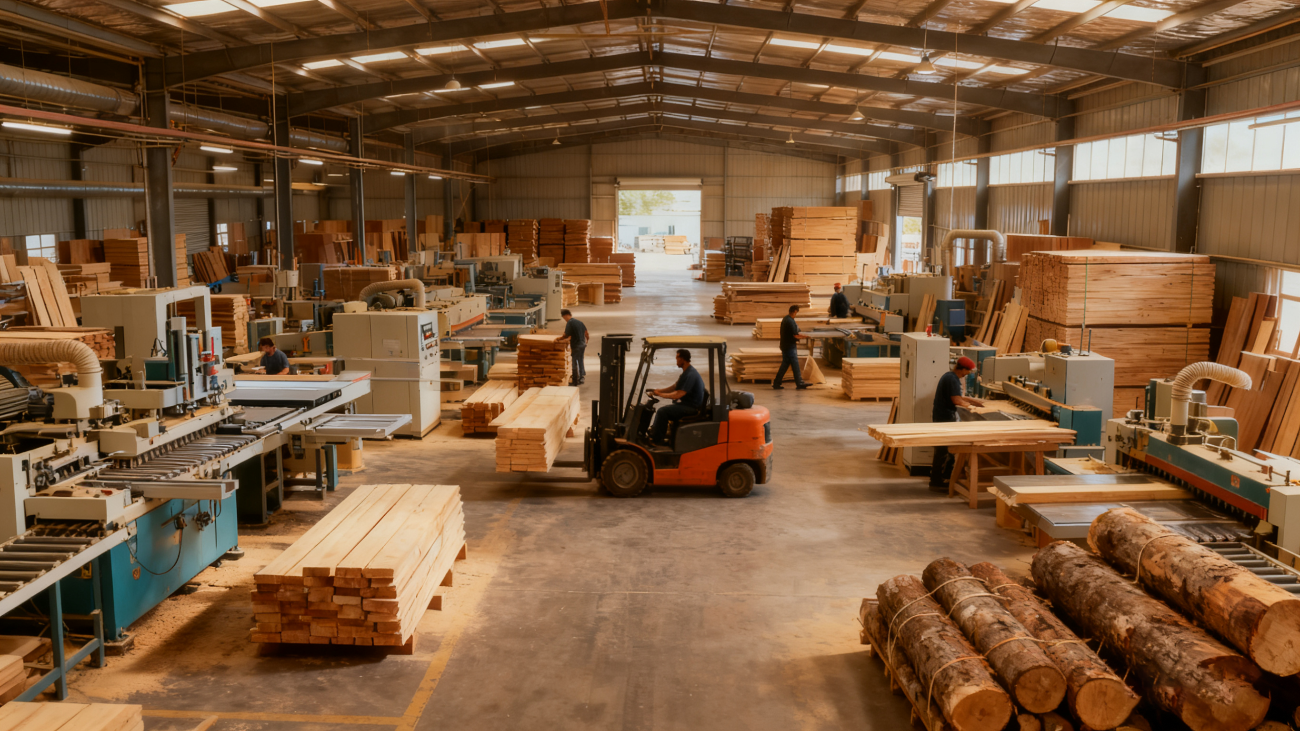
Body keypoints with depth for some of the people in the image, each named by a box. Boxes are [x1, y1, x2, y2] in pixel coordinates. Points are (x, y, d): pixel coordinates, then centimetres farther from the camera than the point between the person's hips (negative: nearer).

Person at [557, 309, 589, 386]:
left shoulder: (569, 323, -16)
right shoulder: (579, 321, 10)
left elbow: (566, 335, -21)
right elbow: (586, 333, 16)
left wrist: (558, 340, -8)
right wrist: (587, 339, 33)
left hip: (576, 346, -8)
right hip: (583, 345, 8)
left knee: (575, 364, 2)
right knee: (580, 361, 20)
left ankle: (574, 382, 9)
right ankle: (581, 378, 29)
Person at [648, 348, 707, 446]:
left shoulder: (691, 375, -21)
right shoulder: (686, 372, 13)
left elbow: (679, 394, -24)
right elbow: (674, 387, 19)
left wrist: (660, 394, -16)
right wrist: (658, 390, 7)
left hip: (691, 408, -11)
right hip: (686, 404, 11)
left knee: (662, 411, -18)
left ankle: (656, 441, -11)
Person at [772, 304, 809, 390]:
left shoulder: (785, 319, 10)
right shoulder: (790, 322, -20)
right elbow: (795, 336, -19)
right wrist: (804, 337, -7)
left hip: (785, 346, 10)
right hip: (790, 347, -10)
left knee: (785, 364, 12)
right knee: (795, 365, -3)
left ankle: (776, 383, 13)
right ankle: (799, 384, 2)